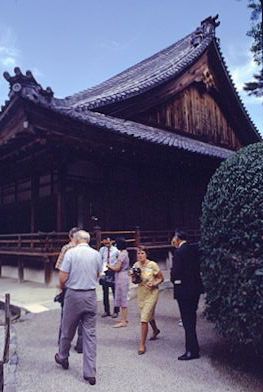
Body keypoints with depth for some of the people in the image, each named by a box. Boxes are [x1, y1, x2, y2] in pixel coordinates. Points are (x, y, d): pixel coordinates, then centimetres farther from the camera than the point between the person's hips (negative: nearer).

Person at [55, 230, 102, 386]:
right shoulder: (96, 254, -1)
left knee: (68, 330, 18)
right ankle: (90, 373, 11)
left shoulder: (70, 253, -11)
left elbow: (63, 278, -11)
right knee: (90, 334, 7)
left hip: (74, 295, -2)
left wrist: (63, 287, 11)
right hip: (91, 295, 2)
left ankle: (63, 358, 42)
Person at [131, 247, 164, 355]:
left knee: (144, 319, -11)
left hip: (151, 293, -5)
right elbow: (134, 281, 7)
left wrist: (154, 284, -23)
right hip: (141, 293, 6)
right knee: (149, 315, 25)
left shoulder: (152, 265, -16)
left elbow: (161, 278, -6)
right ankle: (155, 330, 55)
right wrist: (133, 277, -14)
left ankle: (142, 345, 3)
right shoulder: (136, 265, -2)